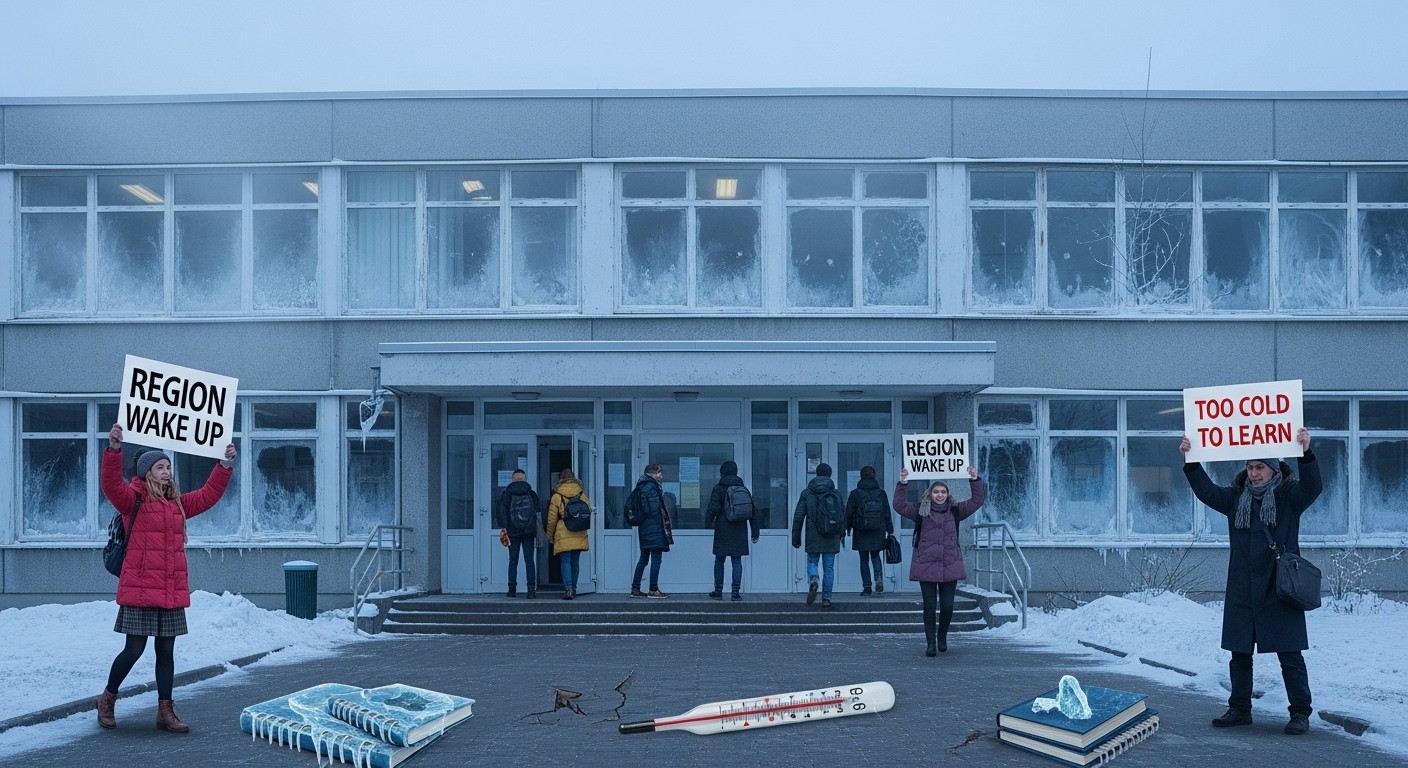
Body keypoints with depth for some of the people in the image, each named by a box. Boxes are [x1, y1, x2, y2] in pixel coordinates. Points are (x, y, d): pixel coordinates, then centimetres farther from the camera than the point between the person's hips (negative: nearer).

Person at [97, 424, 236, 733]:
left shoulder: (177, 503, 14)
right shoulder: (133, 499, -4)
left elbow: (209, 494, 21)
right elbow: (111, 483, -21)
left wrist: (225, 465, 12)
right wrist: (114, 449, -35)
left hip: (172, 591, 6)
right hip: (140, 589, -6)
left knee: (166, 650, 9)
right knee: (134, 649, -2)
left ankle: (165, 711, 15)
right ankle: (108, 698, 21)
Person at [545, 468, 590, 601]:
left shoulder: (557, 496, -4)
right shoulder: (582, 494, 6)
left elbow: (552, 519, -1)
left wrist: (550, 535, 11)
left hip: (563, 535, -3)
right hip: (579, 535, 4)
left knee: (566, 562, -3)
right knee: (575, 562, 13)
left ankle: (568, 588, -15)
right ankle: (573, 588, 19)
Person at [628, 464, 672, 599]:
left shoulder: (641, 485, 15)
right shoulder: (651, 486, -13)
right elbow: (654, 508, -19)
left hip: (644, 528, 10)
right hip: (654, 528, -10)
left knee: (643, 558, 14)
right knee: (656, 559, -5)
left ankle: (635, 589, 15)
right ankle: (653, 590, -3)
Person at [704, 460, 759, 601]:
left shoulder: (719, 489, -3)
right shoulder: (744, 490, 9)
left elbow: (713, 509, -13)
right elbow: (753, 512, 10)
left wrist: (708, 523, 3)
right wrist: (755, 532, 15)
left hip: (722, 532, -3)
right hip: (739, 533, 3)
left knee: (719, 561, 8)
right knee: (737, 562, 4)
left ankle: (718, 591, 11)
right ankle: (736, 592, 0)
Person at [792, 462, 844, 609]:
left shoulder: (806, 493, 0)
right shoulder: (836, 493, 1)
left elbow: (798, 516, -1)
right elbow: (843, 515, 5)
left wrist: (796, 537, 6)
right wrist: (842, 532, 22)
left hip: (813, 537, -1)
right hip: (831, 538, 1)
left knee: (812, 562, 14)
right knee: (829, 568, 6)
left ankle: (813, 581, -17)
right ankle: (826, 599, 5)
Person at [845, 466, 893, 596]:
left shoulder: (855, 493, -4)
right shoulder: (881, 493, 1)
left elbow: (849, 513, -1)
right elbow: (887, 513, 3)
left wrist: (848, 528, 13)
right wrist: (890, 531, 9)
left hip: (861, 533, -2)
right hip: (878, 532, 2)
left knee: (864, 560, 6)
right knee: (875, 556, 18)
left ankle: (867, 587, 5)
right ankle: (879, 576, -8)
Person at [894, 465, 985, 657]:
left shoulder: (955, 511, 7)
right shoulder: (921, 511, 4)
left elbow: (977, 500, 5)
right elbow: (900, 505, -5)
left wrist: (975, 480, -6)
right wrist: (903, 484, -14)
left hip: (950, 566, 1)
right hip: (926, 566, -1)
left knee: (947, 606, 2)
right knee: (929, 606, 1)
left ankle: (942, 637, 26)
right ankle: (930, 643, 10)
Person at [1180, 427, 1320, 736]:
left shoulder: (1289, 496, -2)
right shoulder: (1236, 497, 8)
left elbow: (1312, 487, -20)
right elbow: (1206, 491, 0)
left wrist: (1306, 454, -36)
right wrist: (1190, 462, -14)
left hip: (1280, 591, -4)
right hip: (1242, 593, 5)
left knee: (1290, 655, -1)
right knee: (1240, 654, 12)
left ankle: (1300, 713, 9)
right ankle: (1239, 709, 23)